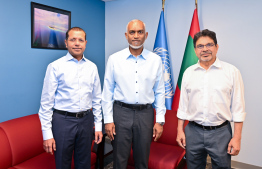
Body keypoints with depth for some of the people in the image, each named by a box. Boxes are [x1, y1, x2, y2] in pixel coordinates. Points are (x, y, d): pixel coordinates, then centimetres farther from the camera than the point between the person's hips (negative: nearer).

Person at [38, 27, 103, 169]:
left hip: (86, 120, 3)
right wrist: (47, 134, -8)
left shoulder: (92, 67, 6)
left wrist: (98, 126, 7)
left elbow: (97, 99, 9)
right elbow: (46, 102, -5)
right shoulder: (55, 67, -5)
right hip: (63, 120, -3)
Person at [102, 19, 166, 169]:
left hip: (146, 113, 1)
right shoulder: (114, 59, 0)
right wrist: (108, 119, -2)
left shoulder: (155, 60, 3)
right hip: (121, 112, -1)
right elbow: (108, 91, 2)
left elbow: (160, 92, 5)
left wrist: (160, 120, 2)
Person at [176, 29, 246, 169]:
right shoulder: (188, 72, 5)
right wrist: (180, 130, 5)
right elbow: (183, 104, 7)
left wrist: (237, 137, -6)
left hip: (220, 132, -2)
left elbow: (238, 107, -3)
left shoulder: (232, 71, -2)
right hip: (193, 131, 2)